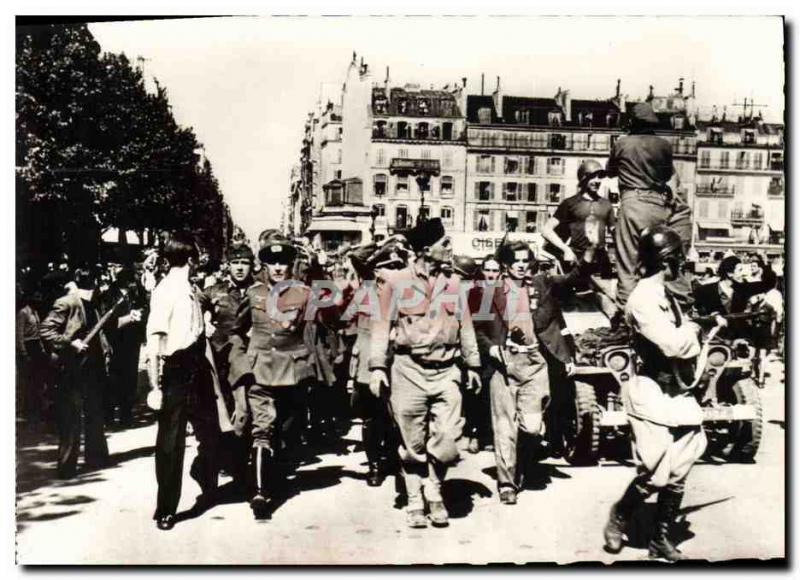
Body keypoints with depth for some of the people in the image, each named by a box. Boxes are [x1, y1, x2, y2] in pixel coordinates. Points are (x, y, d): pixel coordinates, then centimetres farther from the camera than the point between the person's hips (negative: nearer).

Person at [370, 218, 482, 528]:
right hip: (409, 370, -3)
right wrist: (377, 366, -8)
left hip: (446, 371, 3)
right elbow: (382, 325, -2)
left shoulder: (453, 283, 9)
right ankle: (415, 502, 21)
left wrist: (473, 365, 12)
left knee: (447, 439, -3)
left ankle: (434, 490, 22)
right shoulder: (396, 282, -2)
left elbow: (465, 326, 14)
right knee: (413, 443, 5)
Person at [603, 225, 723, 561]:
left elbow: (685, 343, 15)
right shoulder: (643, 298, -17)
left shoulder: (666, 294, 13)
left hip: (675, 390, 9)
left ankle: (661, 539, 22)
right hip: (651, 392, -9)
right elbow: (673, 345, -24)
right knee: (655, 475, -6)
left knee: (677, 474, 10)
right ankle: (619, 516, 20)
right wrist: (694, 327, -6)